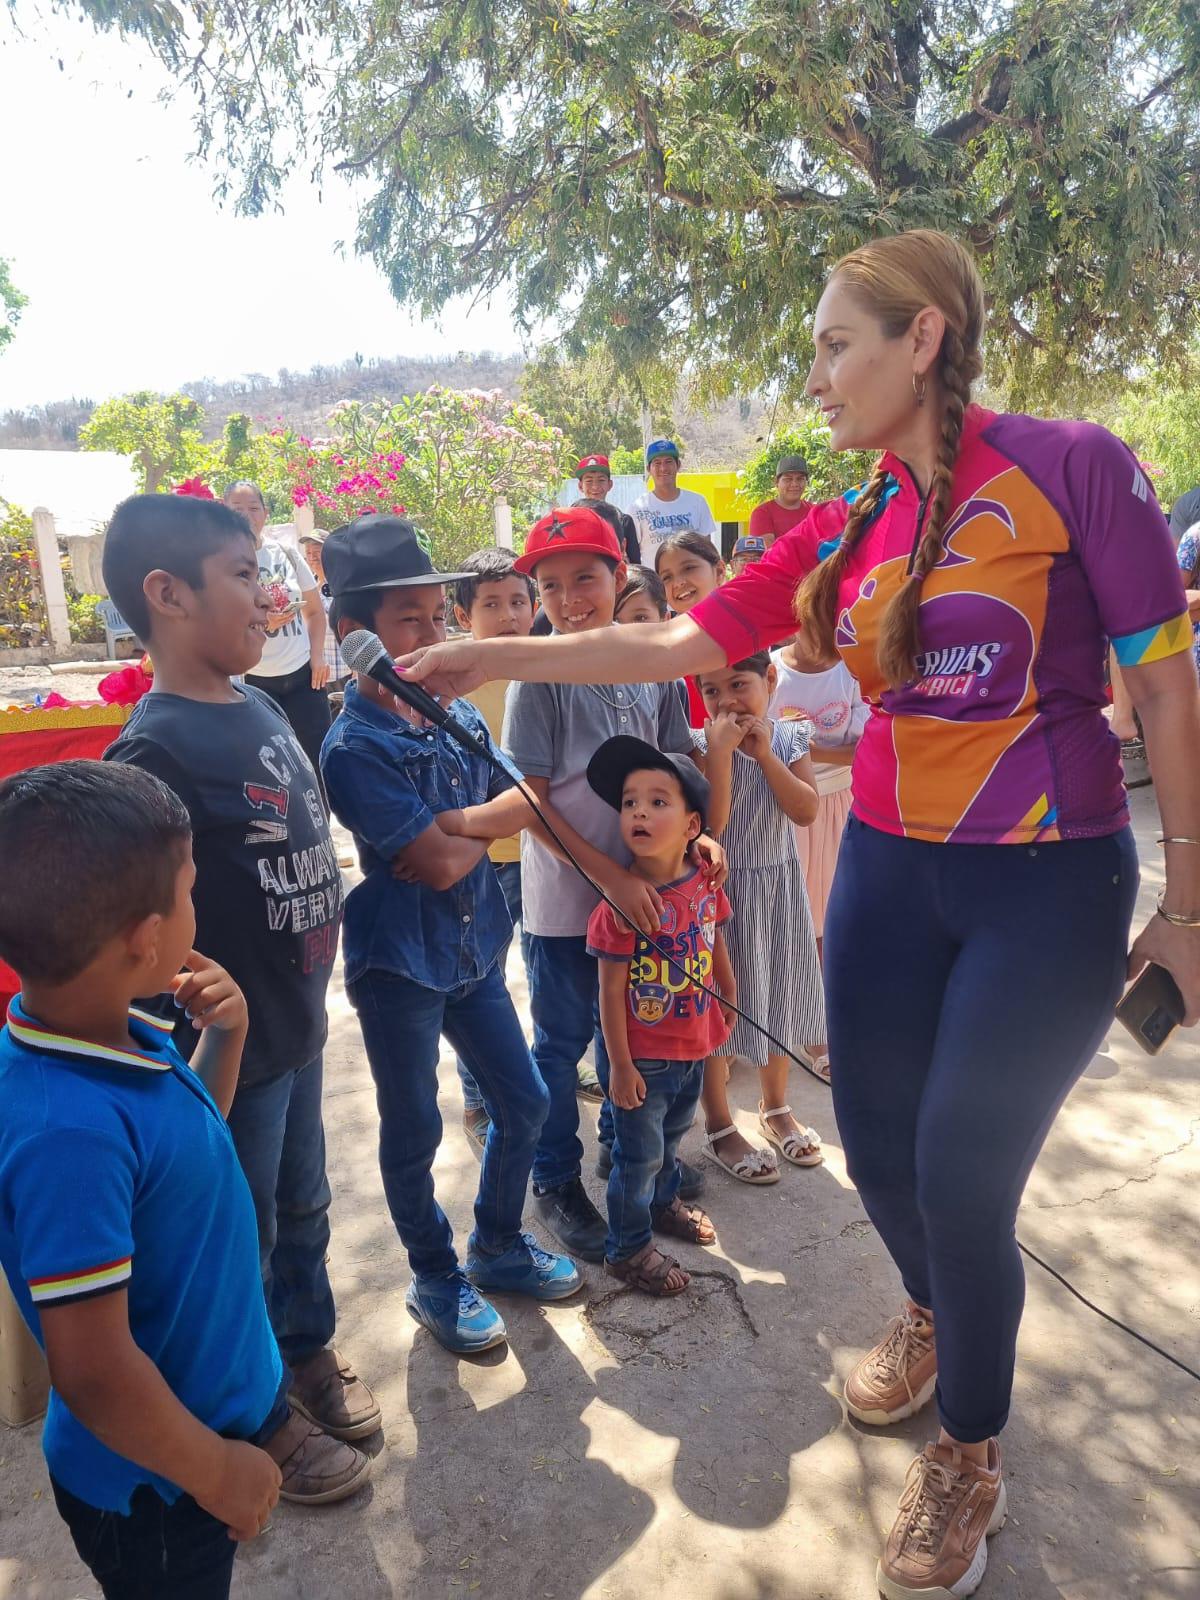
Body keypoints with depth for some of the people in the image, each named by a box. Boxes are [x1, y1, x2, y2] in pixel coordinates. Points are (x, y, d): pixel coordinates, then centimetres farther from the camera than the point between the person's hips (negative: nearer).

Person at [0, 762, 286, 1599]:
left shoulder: (123, 1035, -10)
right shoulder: (70, 1130, -38)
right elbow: (92, 1370, -31)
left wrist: (225, 1033, -7)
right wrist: (217, 1471, -16)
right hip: (155, 1483, -7)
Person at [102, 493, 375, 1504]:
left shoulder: (261, 709, 2)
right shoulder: (156, 749, -24)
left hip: (298, 1018, 8)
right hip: (231, 1042, -7)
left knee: (304, 1205, 25)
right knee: (242, 1235, 15)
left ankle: (310, 1351, 49)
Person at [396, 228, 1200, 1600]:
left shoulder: (1073, 467, -10)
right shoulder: (842, 531, 4)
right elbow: (681, 644, 5)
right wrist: (497, 658, 2)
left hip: (1049, 883, -4)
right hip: (889, 870, 5)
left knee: (962, 1179, 2)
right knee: (878, 1151, 15)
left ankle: (970, 1460, 33)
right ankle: (930, 1317, 51)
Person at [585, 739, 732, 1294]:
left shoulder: (704, 883, -9)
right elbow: (611, 991, -21)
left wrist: (729, 996, 21)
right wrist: (620, 1064, -17)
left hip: (694, 1044, 6)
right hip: (644, 1055, -6)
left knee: (672, 1133, 28)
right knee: (640, 1153, 10)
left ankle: (663, 1202, 54)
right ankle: (627, 1249, 31)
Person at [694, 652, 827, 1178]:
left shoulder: (789, 738, -1)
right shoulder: (702, 745, -13)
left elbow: (806, 811, -12)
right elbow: (710, 824, -23)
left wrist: (764, 754, -18)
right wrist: (721, 751, -26)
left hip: (780, 885, 5)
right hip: (723, 891, -4)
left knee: (778, 997, 17)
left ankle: (775, 1108, 38)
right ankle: (719, 1128, 22)